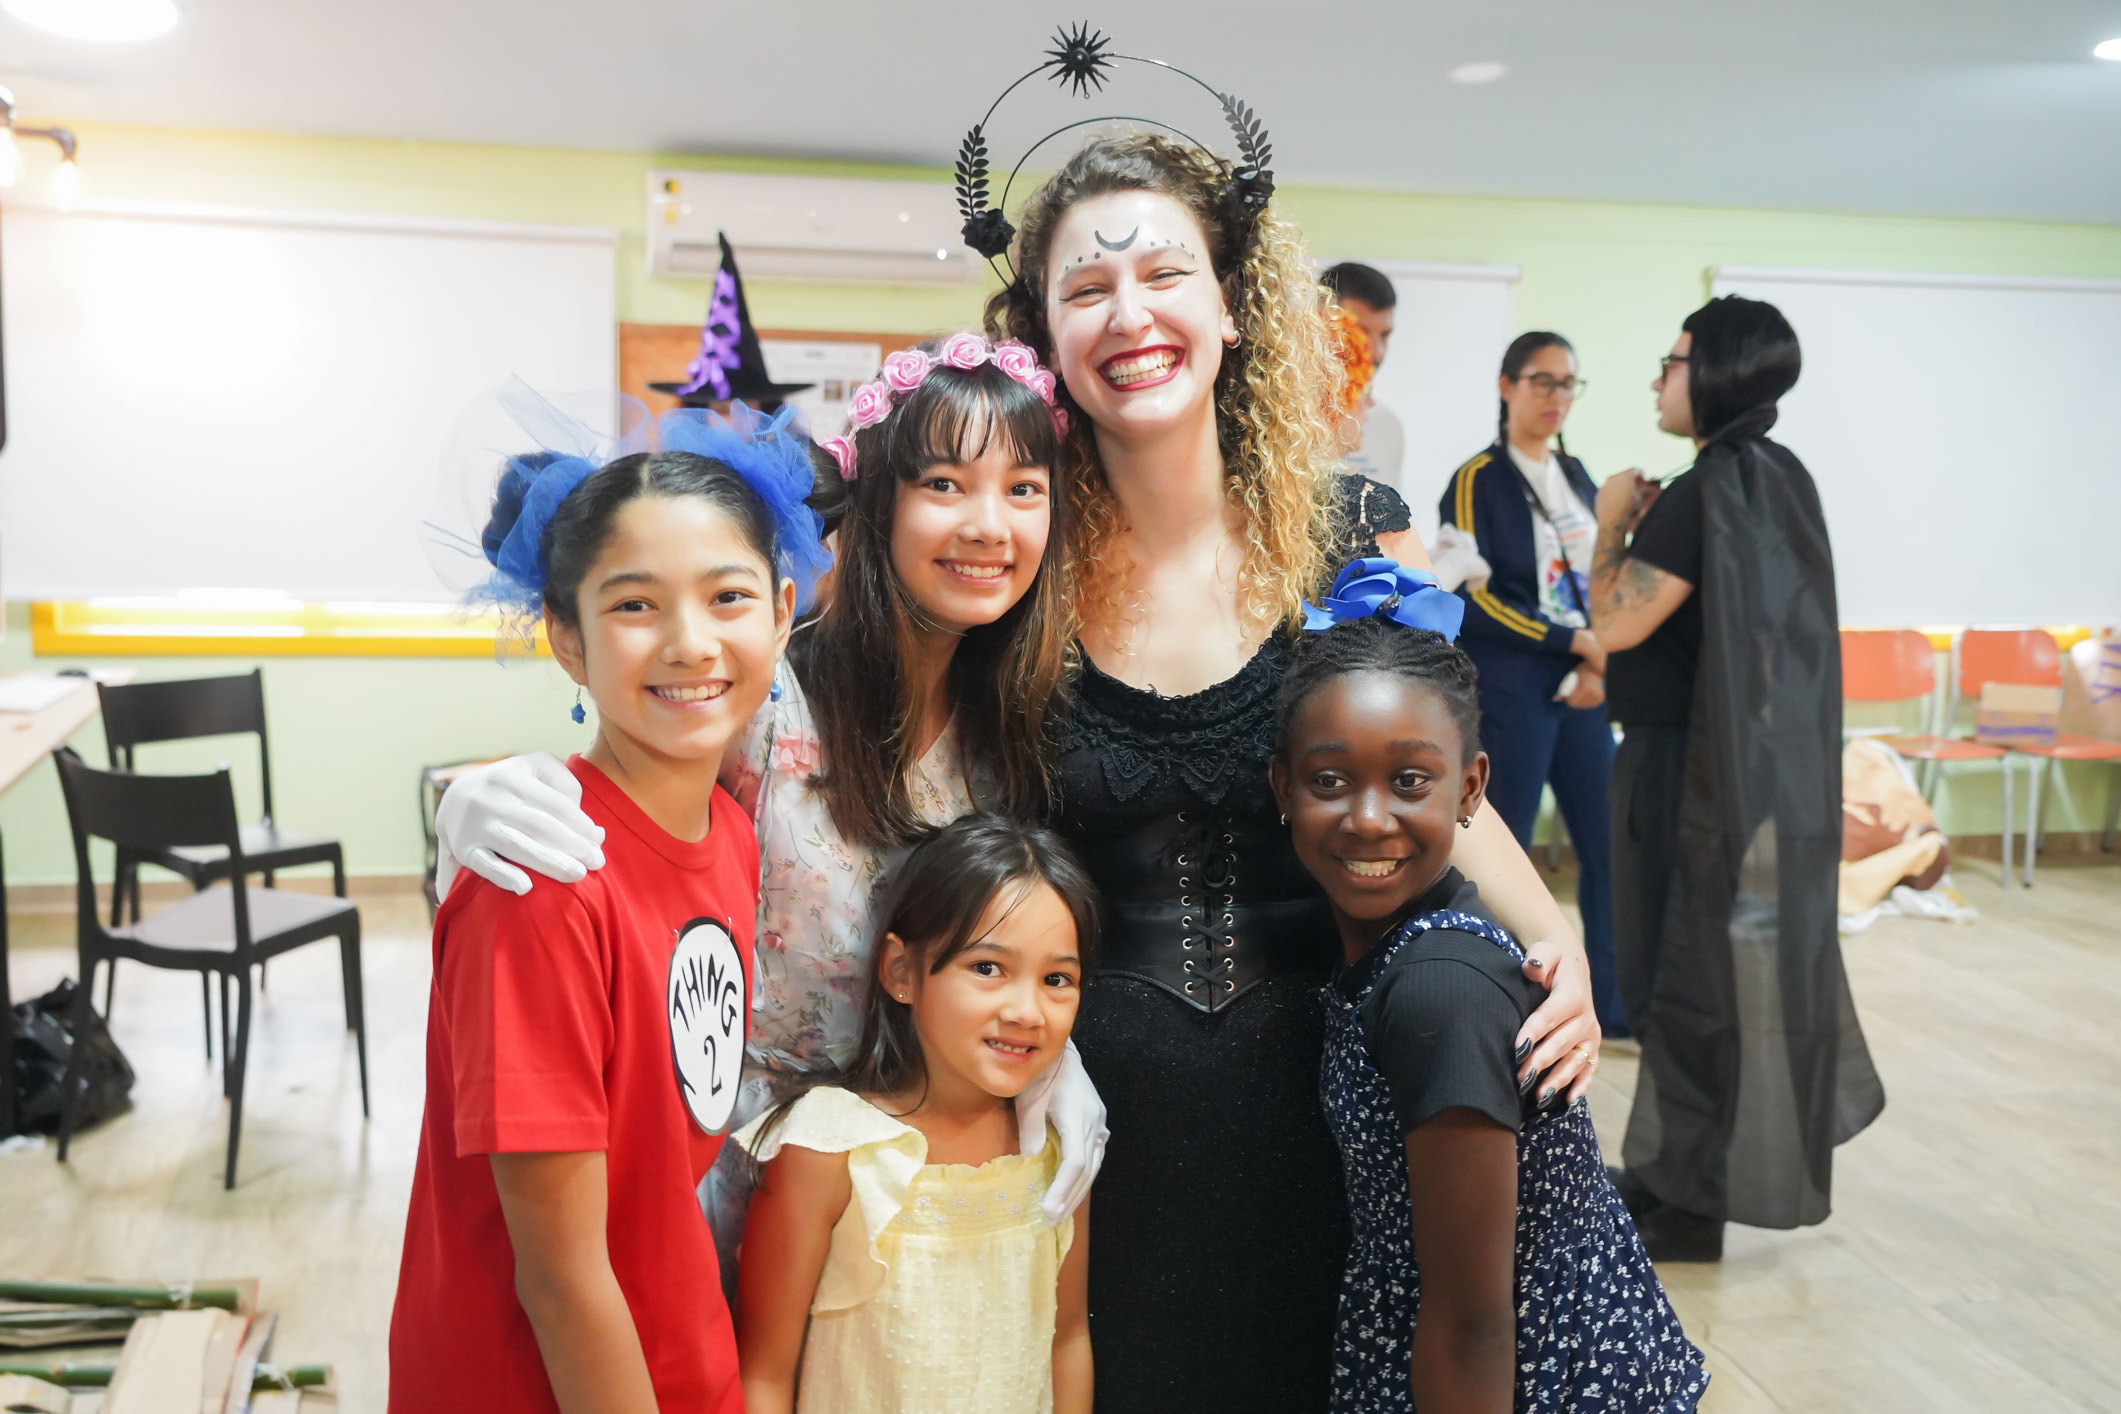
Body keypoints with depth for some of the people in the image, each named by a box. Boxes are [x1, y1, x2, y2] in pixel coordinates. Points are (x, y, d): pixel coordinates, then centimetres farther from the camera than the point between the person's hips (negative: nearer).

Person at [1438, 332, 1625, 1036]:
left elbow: (1600, 582, 14)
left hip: (1580, 689, 6)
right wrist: (1573, 642, -13)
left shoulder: (1576, 476, 14)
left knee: (1608, 848, 7)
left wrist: (1597, 665, -3)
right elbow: (1474, 596, -12)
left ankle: (1613, 1004, 19)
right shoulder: (1477, 480, -5)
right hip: (1509, 690, -6)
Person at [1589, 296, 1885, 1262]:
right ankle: (1691, 1173, 31)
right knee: (1741, 964, 17)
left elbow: (1614, 624, -17)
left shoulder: (1705, 492, -20)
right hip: (1765, 758, 10)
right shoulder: (1781, 478, 9)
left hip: (1695, 765, -10)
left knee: (1686, 973, 0)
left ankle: (1687, 1202, 11)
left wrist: (1613, 527, -4)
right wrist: (1655, 530, 11)